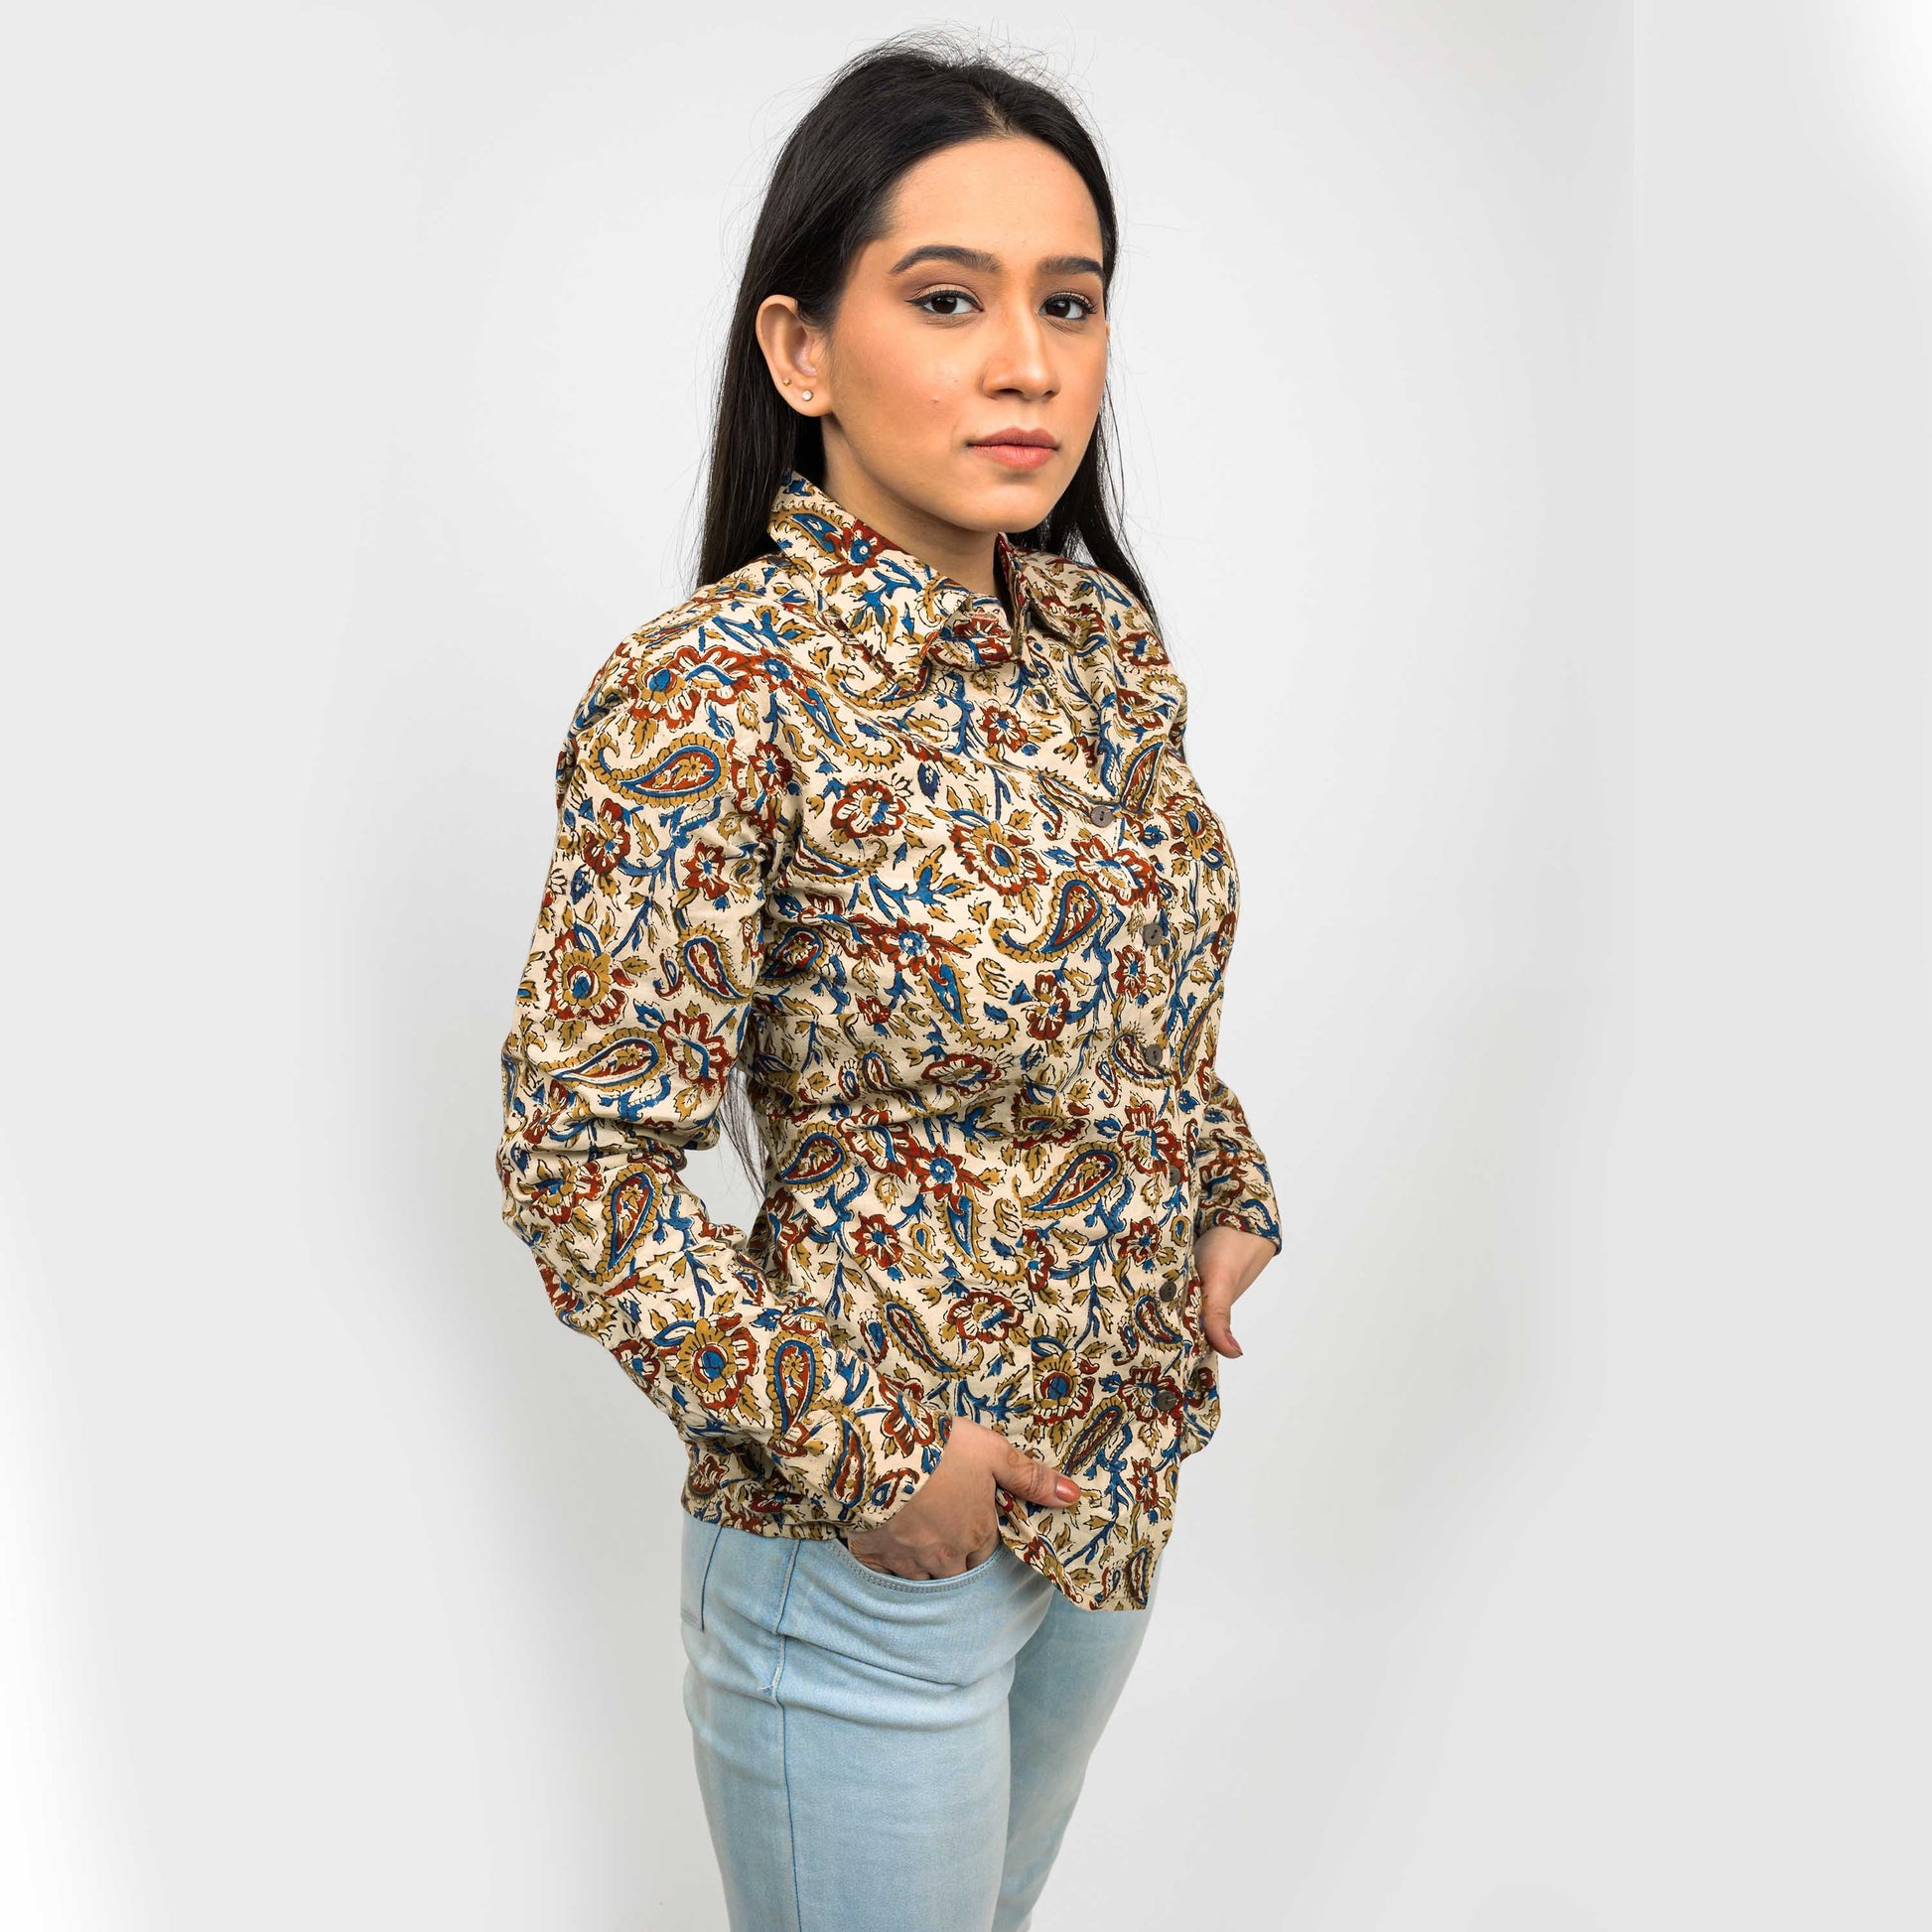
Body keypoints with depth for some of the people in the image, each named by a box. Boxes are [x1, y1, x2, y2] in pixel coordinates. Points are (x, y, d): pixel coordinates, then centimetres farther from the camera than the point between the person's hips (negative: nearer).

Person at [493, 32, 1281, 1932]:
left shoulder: (1104, 635, -1)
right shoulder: (710, 698, -24)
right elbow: (580, 1165, -22)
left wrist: (1228, 1200, 3)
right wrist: (865, 1451, -20)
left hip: (1125, 1460, 7)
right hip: (862, 1546, -6)